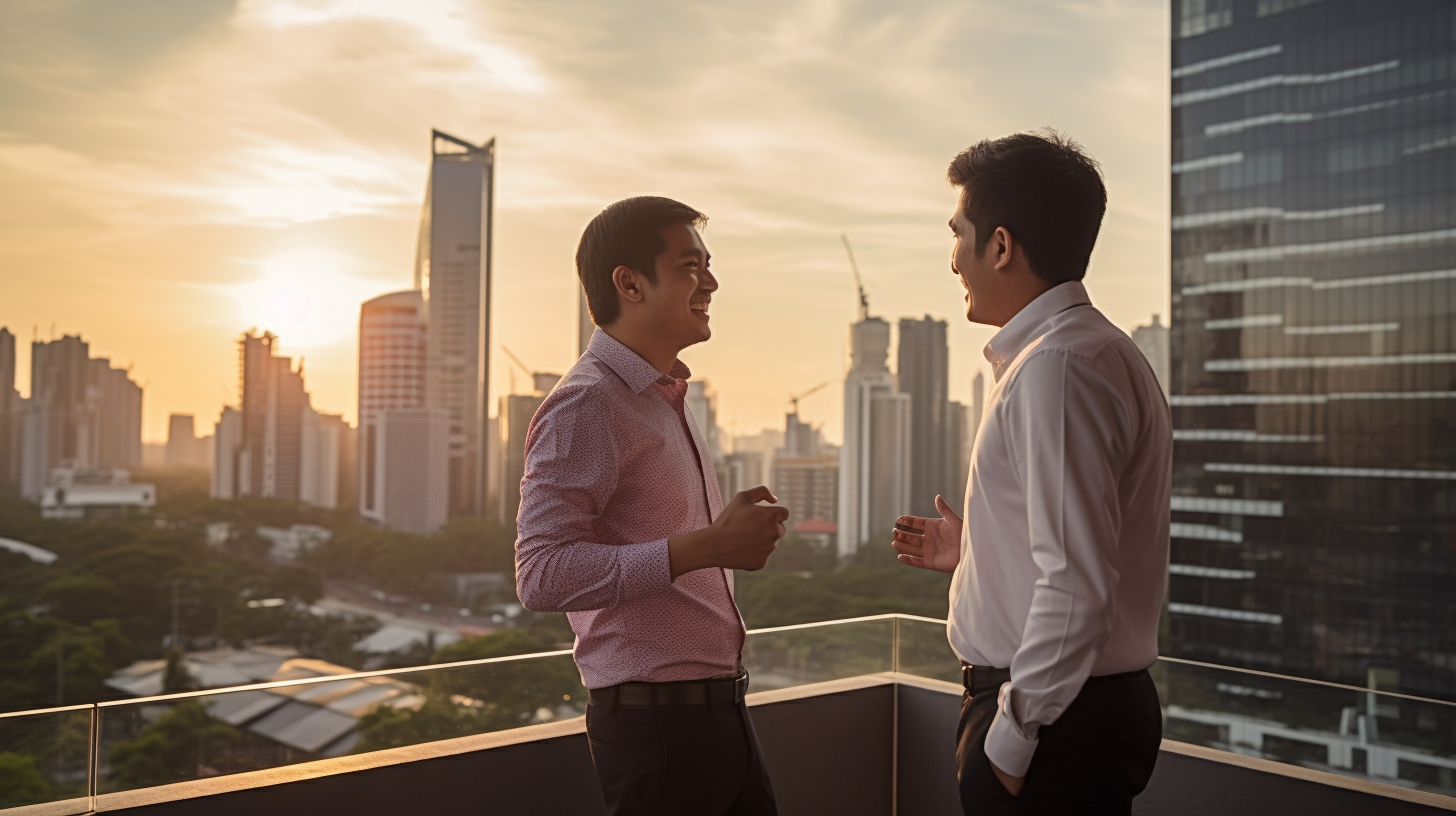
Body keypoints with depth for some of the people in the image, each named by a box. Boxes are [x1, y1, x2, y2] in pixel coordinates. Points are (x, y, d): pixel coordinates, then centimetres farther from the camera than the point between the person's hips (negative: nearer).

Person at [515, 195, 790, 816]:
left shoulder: (667, 398, 15)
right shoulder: (586, 403, -15)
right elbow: (542, 575, -25)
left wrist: (741, 535, 9)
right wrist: (707, 545, -26)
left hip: (718, 704, 9)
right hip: (655, 713, -9)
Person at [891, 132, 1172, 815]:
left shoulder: (1059, 367, -20)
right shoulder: (1098, 352, 12)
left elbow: (1078, 586, -25)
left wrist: (1009, 738, -19)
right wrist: (971, 552, 19)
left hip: (1052, 725, -10)